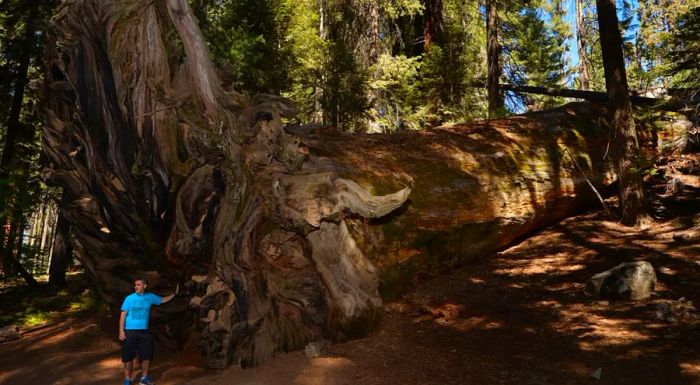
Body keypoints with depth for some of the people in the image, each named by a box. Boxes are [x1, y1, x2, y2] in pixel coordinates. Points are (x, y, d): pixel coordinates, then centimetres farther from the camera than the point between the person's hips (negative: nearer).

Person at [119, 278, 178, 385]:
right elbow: (123, 315, -5)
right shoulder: (129, 298, -6)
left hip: (144, 331, 3)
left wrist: (174, 294, 9)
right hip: (130, 331, -3)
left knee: (146, 355, 8)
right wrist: (121, 331, -11)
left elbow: (163, 300, 19)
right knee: (128, 356, 3)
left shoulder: (150, 297, 4)